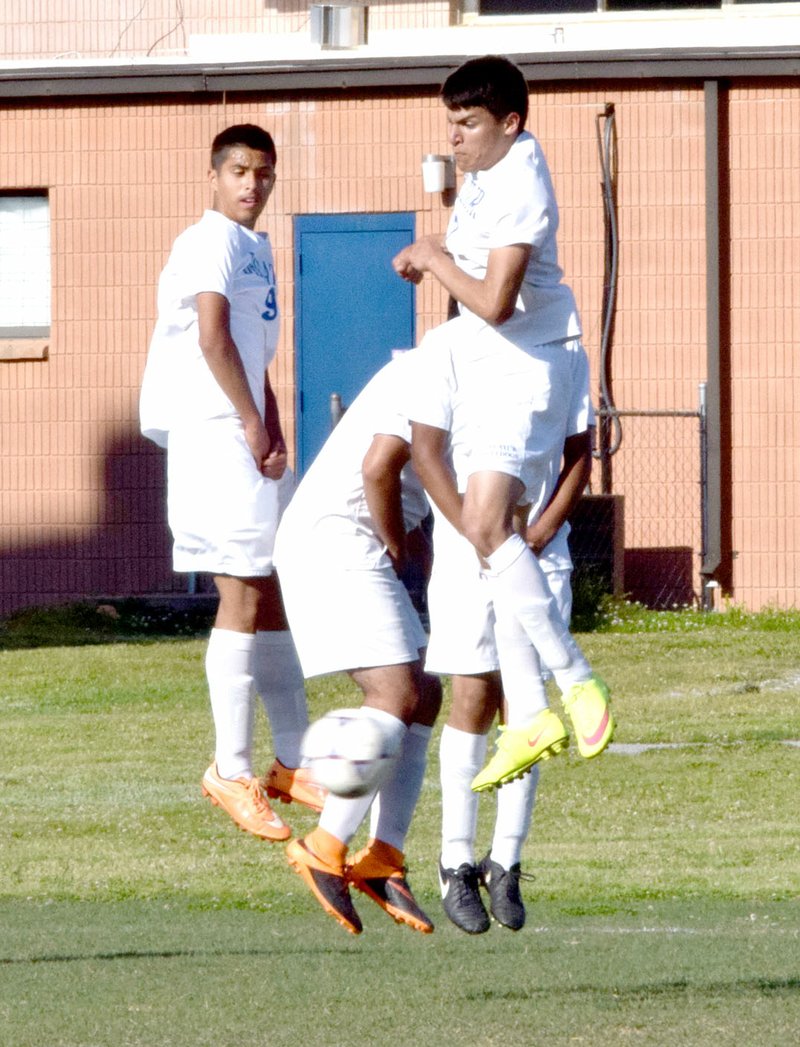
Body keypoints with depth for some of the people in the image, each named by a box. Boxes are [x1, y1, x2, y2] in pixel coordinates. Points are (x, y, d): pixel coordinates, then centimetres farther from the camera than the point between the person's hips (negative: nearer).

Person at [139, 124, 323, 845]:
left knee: (278, 592, 12)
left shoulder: (256, 248, 20)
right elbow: (213, 337, -20)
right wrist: (253, 423, -19)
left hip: (248, 439, 10)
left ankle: (290, 763, 19)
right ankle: (232, 771, -6)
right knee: (245, 593, -10)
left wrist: (273, 433, 13)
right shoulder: (212, 244, -9)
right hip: (214, 435, -10)